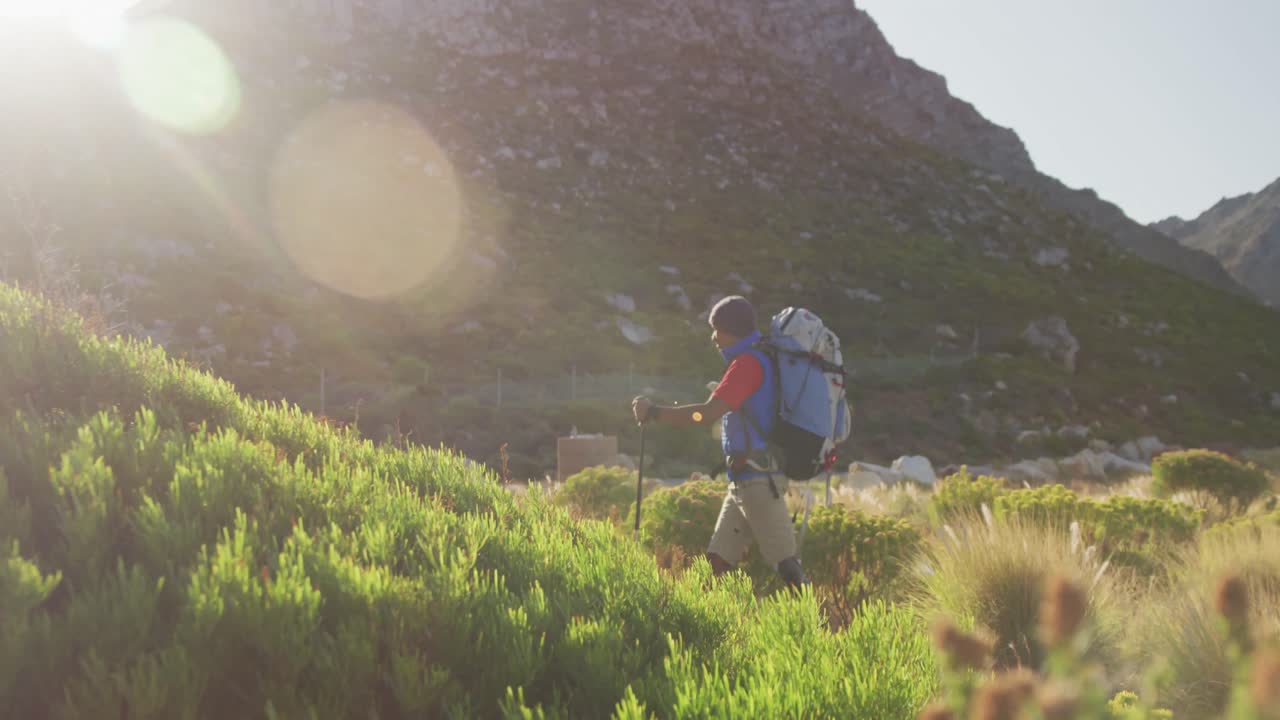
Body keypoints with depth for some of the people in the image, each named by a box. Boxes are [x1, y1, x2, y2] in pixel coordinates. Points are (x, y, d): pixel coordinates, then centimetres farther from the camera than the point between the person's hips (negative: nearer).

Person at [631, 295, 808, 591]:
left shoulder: (749, 362, -13)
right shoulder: (760, 360, 17)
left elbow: (708, 414, -20)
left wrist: (653, 412, -12)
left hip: (758, 478, -10)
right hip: (743, 480, 10)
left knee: (785, 563, -9)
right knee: (718, 560, 7)